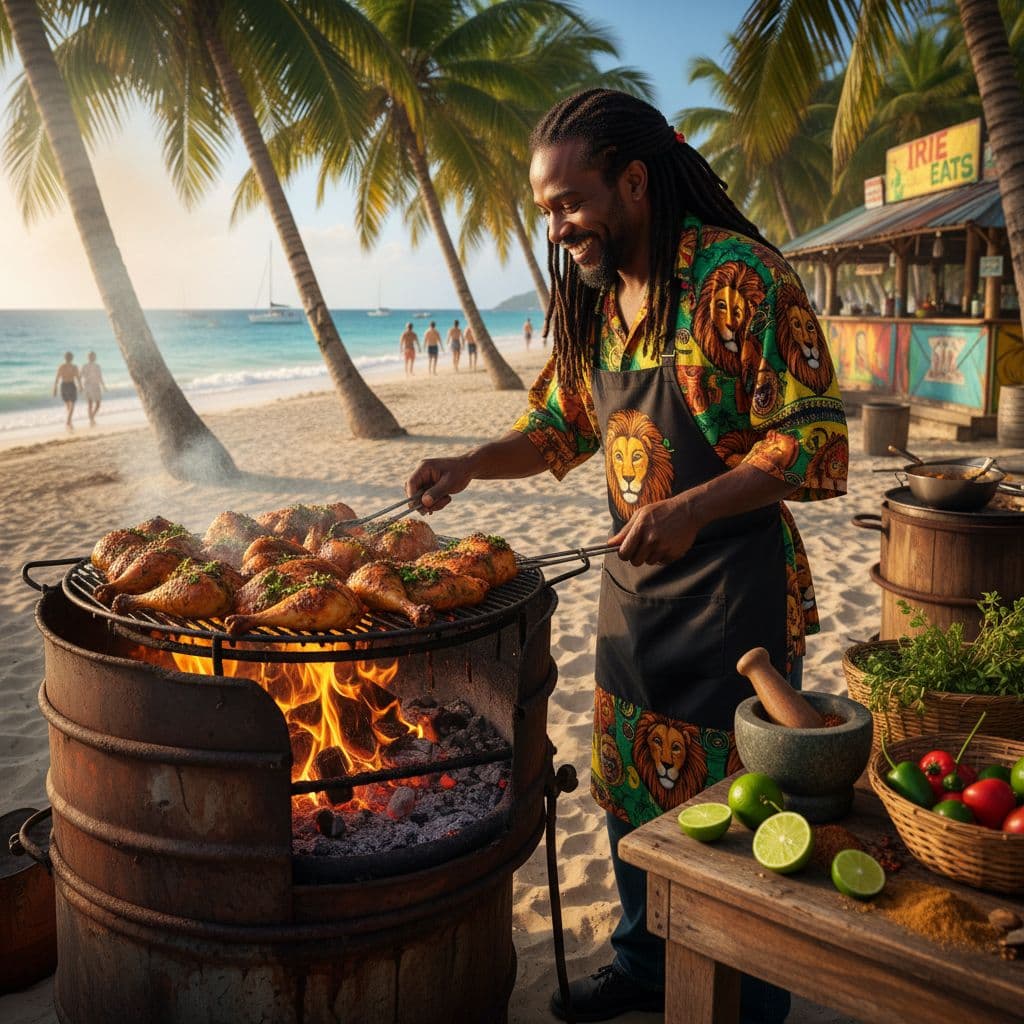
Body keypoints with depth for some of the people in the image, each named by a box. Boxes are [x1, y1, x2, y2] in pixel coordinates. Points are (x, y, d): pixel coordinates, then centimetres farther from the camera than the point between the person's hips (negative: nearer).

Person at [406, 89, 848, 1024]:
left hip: (736, 593, -7)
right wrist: (470, 464, 1)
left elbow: (817, 444, -18)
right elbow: (562, 427, 17)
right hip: (634, 586, 7)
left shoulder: (742, 278, -16)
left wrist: (691, 509, -29)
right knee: (630, 793, 18)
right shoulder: (592, 298, 7)